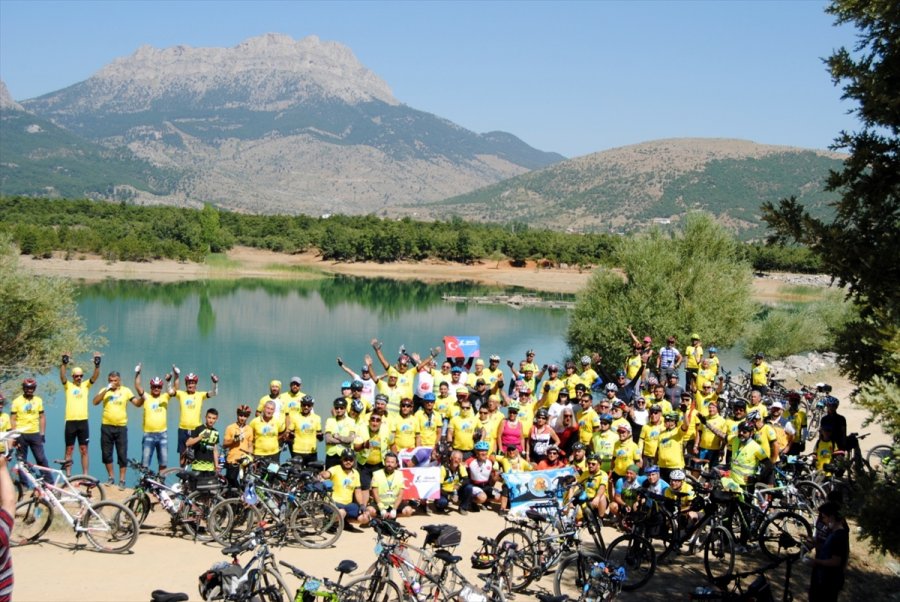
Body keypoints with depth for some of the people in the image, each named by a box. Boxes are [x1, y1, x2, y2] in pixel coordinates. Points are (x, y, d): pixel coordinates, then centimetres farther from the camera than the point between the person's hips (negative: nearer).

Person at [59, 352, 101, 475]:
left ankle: (86, 475, 8)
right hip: (70, 422, -1)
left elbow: (95, 377, -4)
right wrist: (64, 364, -26)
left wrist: (97, 365, -20)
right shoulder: (68, 386, 5)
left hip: (83, 421, 1)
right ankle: (68, 475, 8)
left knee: (84, 450, 5)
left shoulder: (86, 385, 10)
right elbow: (62, 376, -12)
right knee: (69, 449, 4)